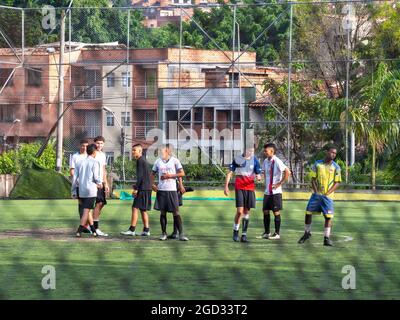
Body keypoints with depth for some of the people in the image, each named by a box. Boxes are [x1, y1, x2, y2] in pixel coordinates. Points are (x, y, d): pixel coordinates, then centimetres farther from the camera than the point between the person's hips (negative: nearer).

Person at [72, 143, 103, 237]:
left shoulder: (80, 163, 10)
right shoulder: (95, 162, -6)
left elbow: (75, 178, 8)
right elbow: (96, 177, -12)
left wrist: (73, 192, 14)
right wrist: (99, 184, 10)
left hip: (81, 191, 6)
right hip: (91, 190, -6)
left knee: (88, 210, 17)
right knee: (86, 211, -4)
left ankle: (93, 230, 23)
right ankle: (79, 231, -11)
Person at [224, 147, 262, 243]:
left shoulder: (254, 160, 4)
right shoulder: (237, 159, -1)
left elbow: (258, 174, 3)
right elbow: (230, 173, 3)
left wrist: (258, 177, -21)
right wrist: (226, 186, -3)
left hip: (250, 187, 2)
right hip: (239, 187, -2)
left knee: (247, 211, 4)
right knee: (240, 211, -10)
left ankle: (244, 235, 10)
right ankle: (235, 232, 10)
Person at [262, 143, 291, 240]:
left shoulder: (277, 161, -15)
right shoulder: (265, 161, 8)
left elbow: (288, 172, -21)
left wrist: (280, 183, -16)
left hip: (276, 191, -7)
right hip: (267, 191, 8)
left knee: (276, 212, -1)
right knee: (265, 211, 9)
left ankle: (277, 234, 5)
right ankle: (267, 233, 18)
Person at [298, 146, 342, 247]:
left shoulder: (336, 167, 0)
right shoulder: (317, 164, 3)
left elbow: (337, 183, -1)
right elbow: (313, 178, 6)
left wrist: (327, 193, -11)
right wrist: (316, 191, -6)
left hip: (328, 195, -2)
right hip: (316, 194, 2)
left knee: (328, 216, -7)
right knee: (308, 213, 2)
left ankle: (327, 238, -1)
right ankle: (307, 233, 21)